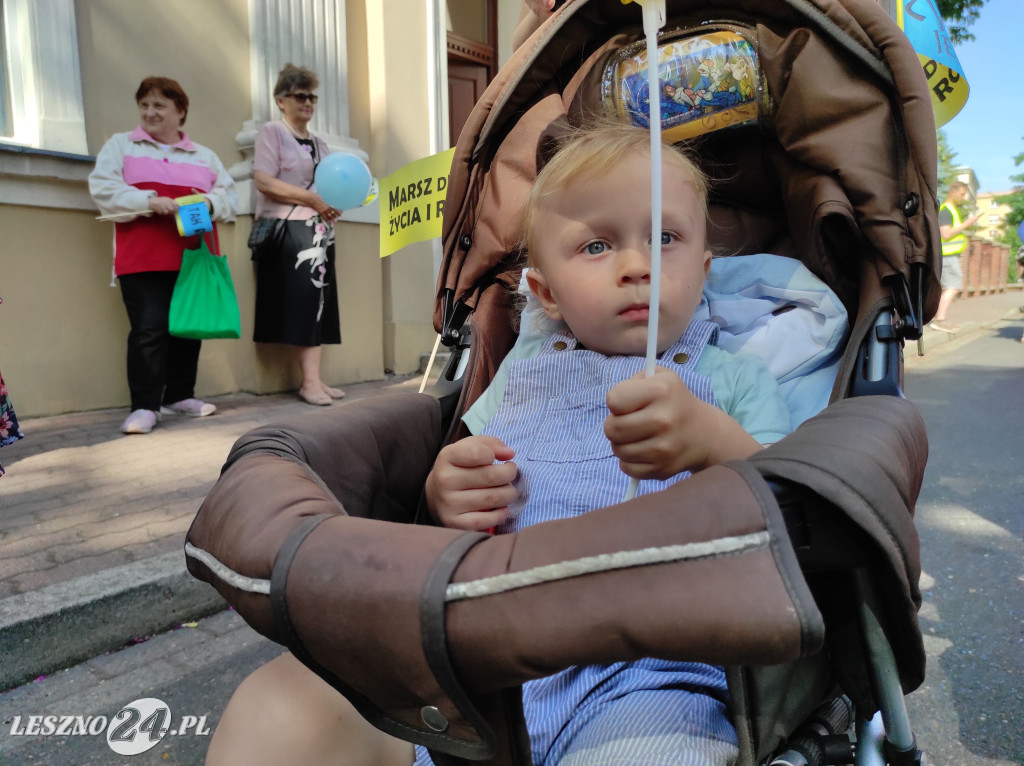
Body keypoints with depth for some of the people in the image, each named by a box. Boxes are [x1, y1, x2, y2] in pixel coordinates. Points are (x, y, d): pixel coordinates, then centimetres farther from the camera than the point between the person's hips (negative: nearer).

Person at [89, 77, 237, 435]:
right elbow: (102, 189, -1)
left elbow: (231, 198, 12)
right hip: (142, 259, -3)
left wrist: (210, 203, -11)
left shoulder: (205, 156, 19)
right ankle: (145, 406, -4)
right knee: (149, 328, -10)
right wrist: (150, 202, -15)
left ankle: (180, 395, 20)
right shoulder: (121, 145, 12)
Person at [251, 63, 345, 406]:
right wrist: (314, 200, -16)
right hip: (287, 230, -7)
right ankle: (310, 381, -9)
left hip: (319, 230, 7)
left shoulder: (318, 143, 21)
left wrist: (334, 203, 3)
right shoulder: (271, 132, -2)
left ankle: (313, 379, 4)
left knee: (318, 301, 2)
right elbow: (264, 182, -14)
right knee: (301, 299, -11)